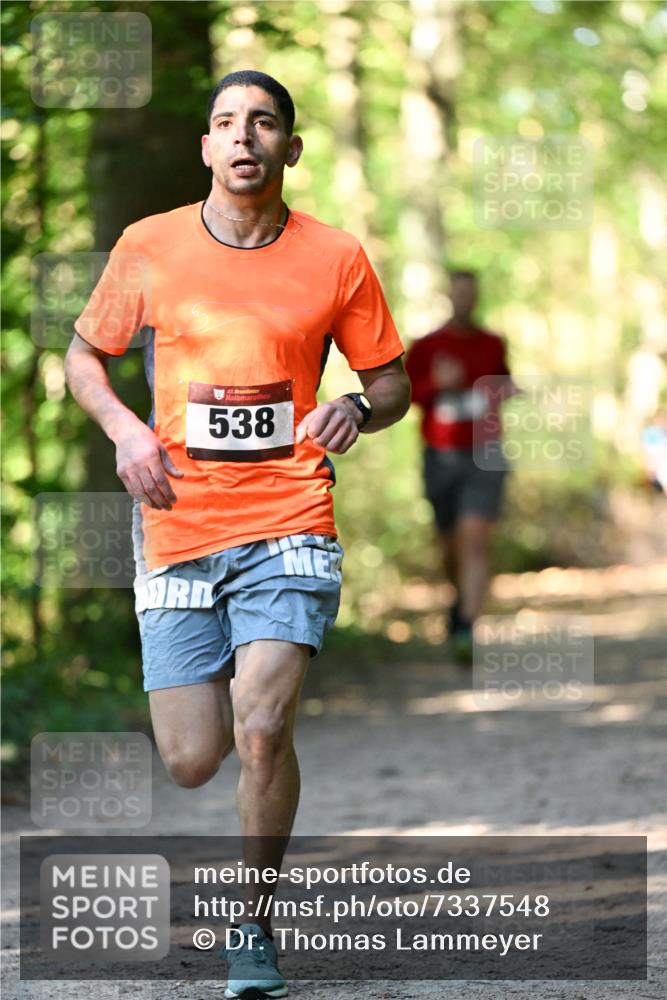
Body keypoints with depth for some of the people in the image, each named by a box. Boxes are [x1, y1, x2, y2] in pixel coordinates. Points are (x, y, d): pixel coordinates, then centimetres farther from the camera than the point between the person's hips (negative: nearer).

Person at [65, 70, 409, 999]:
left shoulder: (336, 259, 0)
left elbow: (392, 382, 10)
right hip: (178, 529, 2)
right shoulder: (148, 249, 2)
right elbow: (84, 355, 14)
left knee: (261, 730, -20)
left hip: (287, 527, -1)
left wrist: (357, 409, -13)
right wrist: (126, 429, -5)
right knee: (193, 762, 2)